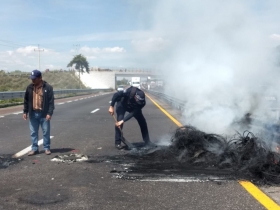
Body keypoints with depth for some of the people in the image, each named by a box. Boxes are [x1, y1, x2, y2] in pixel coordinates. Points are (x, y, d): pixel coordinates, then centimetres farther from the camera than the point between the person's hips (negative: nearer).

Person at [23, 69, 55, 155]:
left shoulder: (48, 87, -7)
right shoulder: (29, 87, 5)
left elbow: (51, 101, -9)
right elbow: (26, 100, 11)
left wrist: (49, 113, -16)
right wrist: (25, 112, 6)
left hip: (44, 114, -4)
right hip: (33, 114, 4)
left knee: (46, 132, 5)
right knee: (33, 132, 8)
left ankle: (47, 148, 17)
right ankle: (34, 148, 18)